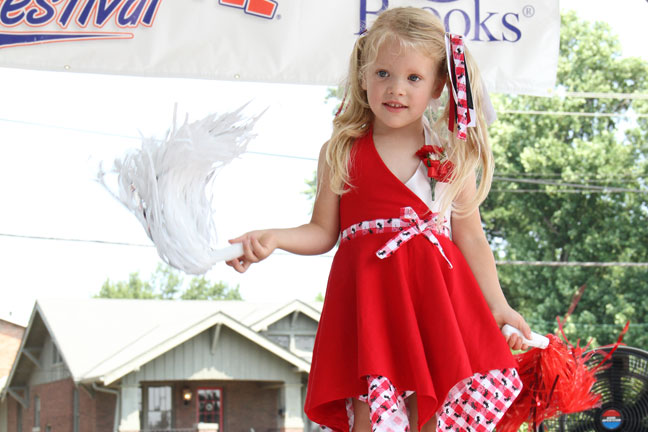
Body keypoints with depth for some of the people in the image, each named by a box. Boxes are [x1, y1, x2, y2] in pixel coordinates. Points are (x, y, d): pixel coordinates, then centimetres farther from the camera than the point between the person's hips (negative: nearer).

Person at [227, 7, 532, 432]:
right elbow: (322, 232, 9)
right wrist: (271, 238, -8)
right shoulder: (341, 153, 8)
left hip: (435, 299, 1)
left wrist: (499, 308, 11)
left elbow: (472, 240, 13)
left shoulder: (453, 157, 10)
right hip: (368, 297, -1)